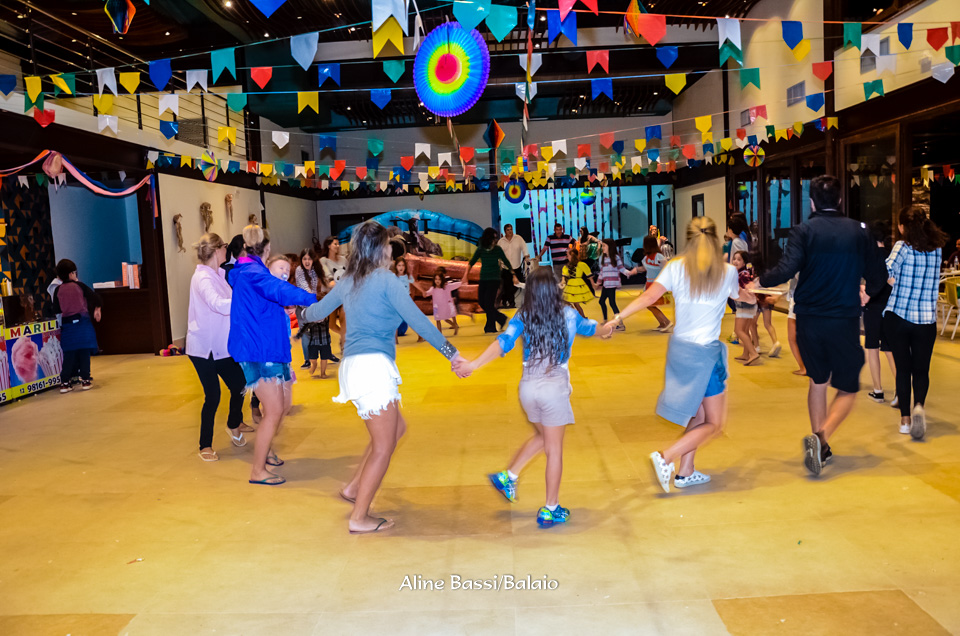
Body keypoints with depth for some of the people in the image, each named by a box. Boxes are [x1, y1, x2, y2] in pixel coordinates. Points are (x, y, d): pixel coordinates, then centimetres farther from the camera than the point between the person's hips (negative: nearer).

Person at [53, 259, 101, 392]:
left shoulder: (58, 290, 2)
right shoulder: (79, 285, -3)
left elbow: (56, 310, 3)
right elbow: (95, 297, -6)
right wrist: (97, 309, 10)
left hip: (67, 324, 2)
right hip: (82, 322, -2)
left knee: (69, 354, 7)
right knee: (84, 352, 3)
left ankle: (65, 382, 5)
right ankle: (85, 380, 3)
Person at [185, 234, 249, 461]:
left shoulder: (220, 274, 7)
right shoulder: (202, 278, -20)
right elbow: (219, 305, -35)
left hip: (222, 345, 8)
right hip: (203, 347, -8)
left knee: (239, 385, 11)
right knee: (213, 395, -4)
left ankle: (234, 425, 40)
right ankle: (205, 446, 14)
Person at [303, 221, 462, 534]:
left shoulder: (348, 282, 15)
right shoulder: (386, 280, -7)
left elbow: (316, 312, 28)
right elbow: (418, 321, -10)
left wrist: (304, 312, 52)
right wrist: (452, 352, -6)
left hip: (353, 366, 8)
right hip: (373, 366, -8)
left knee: (397, 428, 21)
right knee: (383, 447, 1)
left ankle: (354, 488, 22)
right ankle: (359, 518, 8)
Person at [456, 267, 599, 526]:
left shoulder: (523, 317, -2)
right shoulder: (568, 315, 0)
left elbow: (504, 342, -17)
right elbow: (590, 328, 20)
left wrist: (475, 364, -24)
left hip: (528, 386, 3)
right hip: (555, 387, -3)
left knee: (542, 437, 28)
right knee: (554, 448, 8)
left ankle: (508, 476, 26)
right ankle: (550, 510, 16)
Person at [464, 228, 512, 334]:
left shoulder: (497, 249, -6)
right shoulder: (480, 250, -1)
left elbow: (506, 262, 2)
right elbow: (471, 263, 5)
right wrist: (465, 275, -5)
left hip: (494, 279, -4)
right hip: (483, 280, 4)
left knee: (488, 303, -11)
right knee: (482, 303, 2)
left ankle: (490, 327, 1)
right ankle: (501, 319, 19)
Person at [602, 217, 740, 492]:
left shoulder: (676, 267, -1)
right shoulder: (728, 272, -3)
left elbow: (649, 297, -12)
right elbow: (738, 296, 19)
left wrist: (616, 318, -11)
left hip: (678, 346, 5)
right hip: (706, 352, -4)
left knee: (698, 416, 20)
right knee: (713, 424, 8)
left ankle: (685, 472, 21)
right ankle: (666, 458, -8)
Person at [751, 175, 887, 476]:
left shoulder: (804, 230, -4)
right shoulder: (857, 231, 0)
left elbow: (787, 270, -16)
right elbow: (876, 276, 4)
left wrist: (759, 282, 1)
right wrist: (868, 292, 26)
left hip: (809, 319, 1)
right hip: (844, 320, -1)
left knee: (818, 381, 20)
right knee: (848, 389, 10)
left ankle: (820, 447, 24)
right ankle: (821, 437, -13)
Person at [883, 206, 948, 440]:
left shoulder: (903, 246, -8)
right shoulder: (936, 249, 6)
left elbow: (887, 271, -21)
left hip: (898, 316, -2)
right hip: (926, 319, 3)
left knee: (903, 368, 7)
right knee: (921, 369, 8)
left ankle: (905, 418, 9)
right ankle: (919, 405, -18)